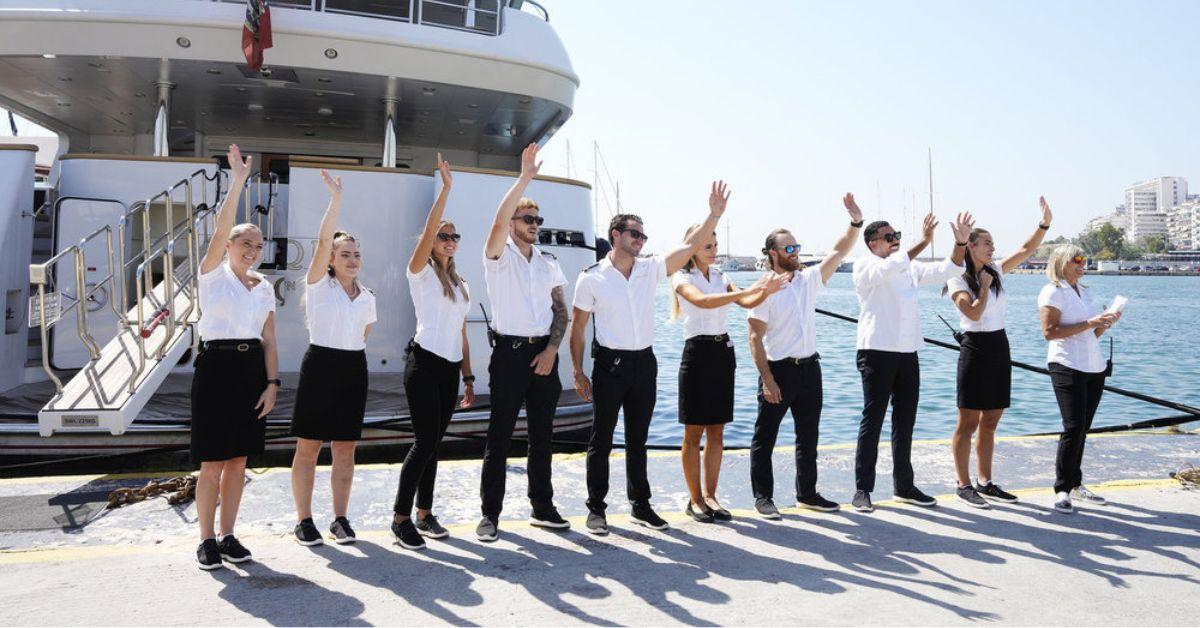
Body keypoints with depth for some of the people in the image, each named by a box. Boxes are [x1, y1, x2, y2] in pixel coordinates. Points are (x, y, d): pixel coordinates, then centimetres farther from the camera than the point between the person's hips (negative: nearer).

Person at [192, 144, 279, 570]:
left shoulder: (264, 287, 12)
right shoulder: (213, 274, 0)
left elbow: (269, 340, 10)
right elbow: (221, 229, -16)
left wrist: (272, 383, 0)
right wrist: (238, 182, -23)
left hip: (252, 370, 5)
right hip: (217, 365, -5)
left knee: (239, 459, 8)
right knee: (212, 462, -2)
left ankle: (228, 535, 18)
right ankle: (207, 539, 9)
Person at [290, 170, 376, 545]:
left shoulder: (366, 297, 11)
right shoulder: (318, 285, -3)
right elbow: (323, 241, -16)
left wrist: (351, 351, 11)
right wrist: (336, 200, -22)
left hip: (353, 369, 4)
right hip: (320, 364, -4)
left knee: (345, 448, 7)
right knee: (308, 447, -1)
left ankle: (340, 518, 15)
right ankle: (303, 520, 8)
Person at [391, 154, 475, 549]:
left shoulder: (460, 284, 18)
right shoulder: (420, 272, 1)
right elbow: (429, 229, -16)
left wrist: (468, 378, 13)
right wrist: (446, 187, -18)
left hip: (450, 369, 6)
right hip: (425, 365, -6)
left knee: (433, 443, 10)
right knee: (426, 441, -11)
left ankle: (424, 513, 17)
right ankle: (401, 517, -1)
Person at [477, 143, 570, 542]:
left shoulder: (549, 263, 14)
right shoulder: (499, 255, 0)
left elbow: (561, 311, 11)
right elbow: (499, 219, -20)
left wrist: (552, 350, -3)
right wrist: (525, 177, -25)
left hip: (544, 353, 5)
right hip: (510, 351, -5)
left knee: (542, 434, 11)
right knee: (500, 436, -2)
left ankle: (542, 506, 21)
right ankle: (490, 514, 5)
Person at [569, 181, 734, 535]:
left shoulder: (650, 270, 5)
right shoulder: (591, 277, -5)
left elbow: (689, 247, 0)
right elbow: (577, 328, -2)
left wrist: (714, 214, -10)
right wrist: (578, 372, -4)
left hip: (644, 363, 4)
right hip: (609, 363, -4)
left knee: (638, 439, 14)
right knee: (601, 439, 2)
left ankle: (640, 505, 24)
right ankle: (596, 509, 12)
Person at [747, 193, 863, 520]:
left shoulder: (808, 280, 8)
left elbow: (839, 252, 7)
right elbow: (755, 338, -13)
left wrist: (856, 222, -8)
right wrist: (768, 380, -18)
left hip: (809, 368, 6)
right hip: (778, 370, -6)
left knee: (808, 437, 14)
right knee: (765, 438, 2)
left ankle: (807, 493, 27)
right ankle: (763, 497, 13)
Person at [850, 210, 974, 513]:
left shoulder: (910, 267, 17)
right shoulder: (865, 266, -4)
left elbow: (945, 271, 11)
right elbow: (889, 268, -24)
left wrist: (961, 243, -4)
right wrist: (923, 242, -26)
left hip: (908, 352, 7)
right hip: (876, 352, -6)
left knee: (905, 422, 11)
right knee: (872, 422, -4)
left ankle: (904, 486, 22)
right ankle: (862, 490, 3)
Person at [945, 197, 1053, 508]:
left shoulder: (995, 271, 10)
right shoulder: (958, 280, -8)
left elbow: (1027, 250, 9)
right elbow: (974, 313, -20)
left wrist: (1044, 223, -3)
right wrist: (984, 286, -9)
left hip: (1000, 348, 7)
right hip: (975, 349, -7)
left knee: (990, 423, 12)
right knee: (968, 423, -1)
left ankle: (985, 483, 20)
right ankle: (964, 485, 6)